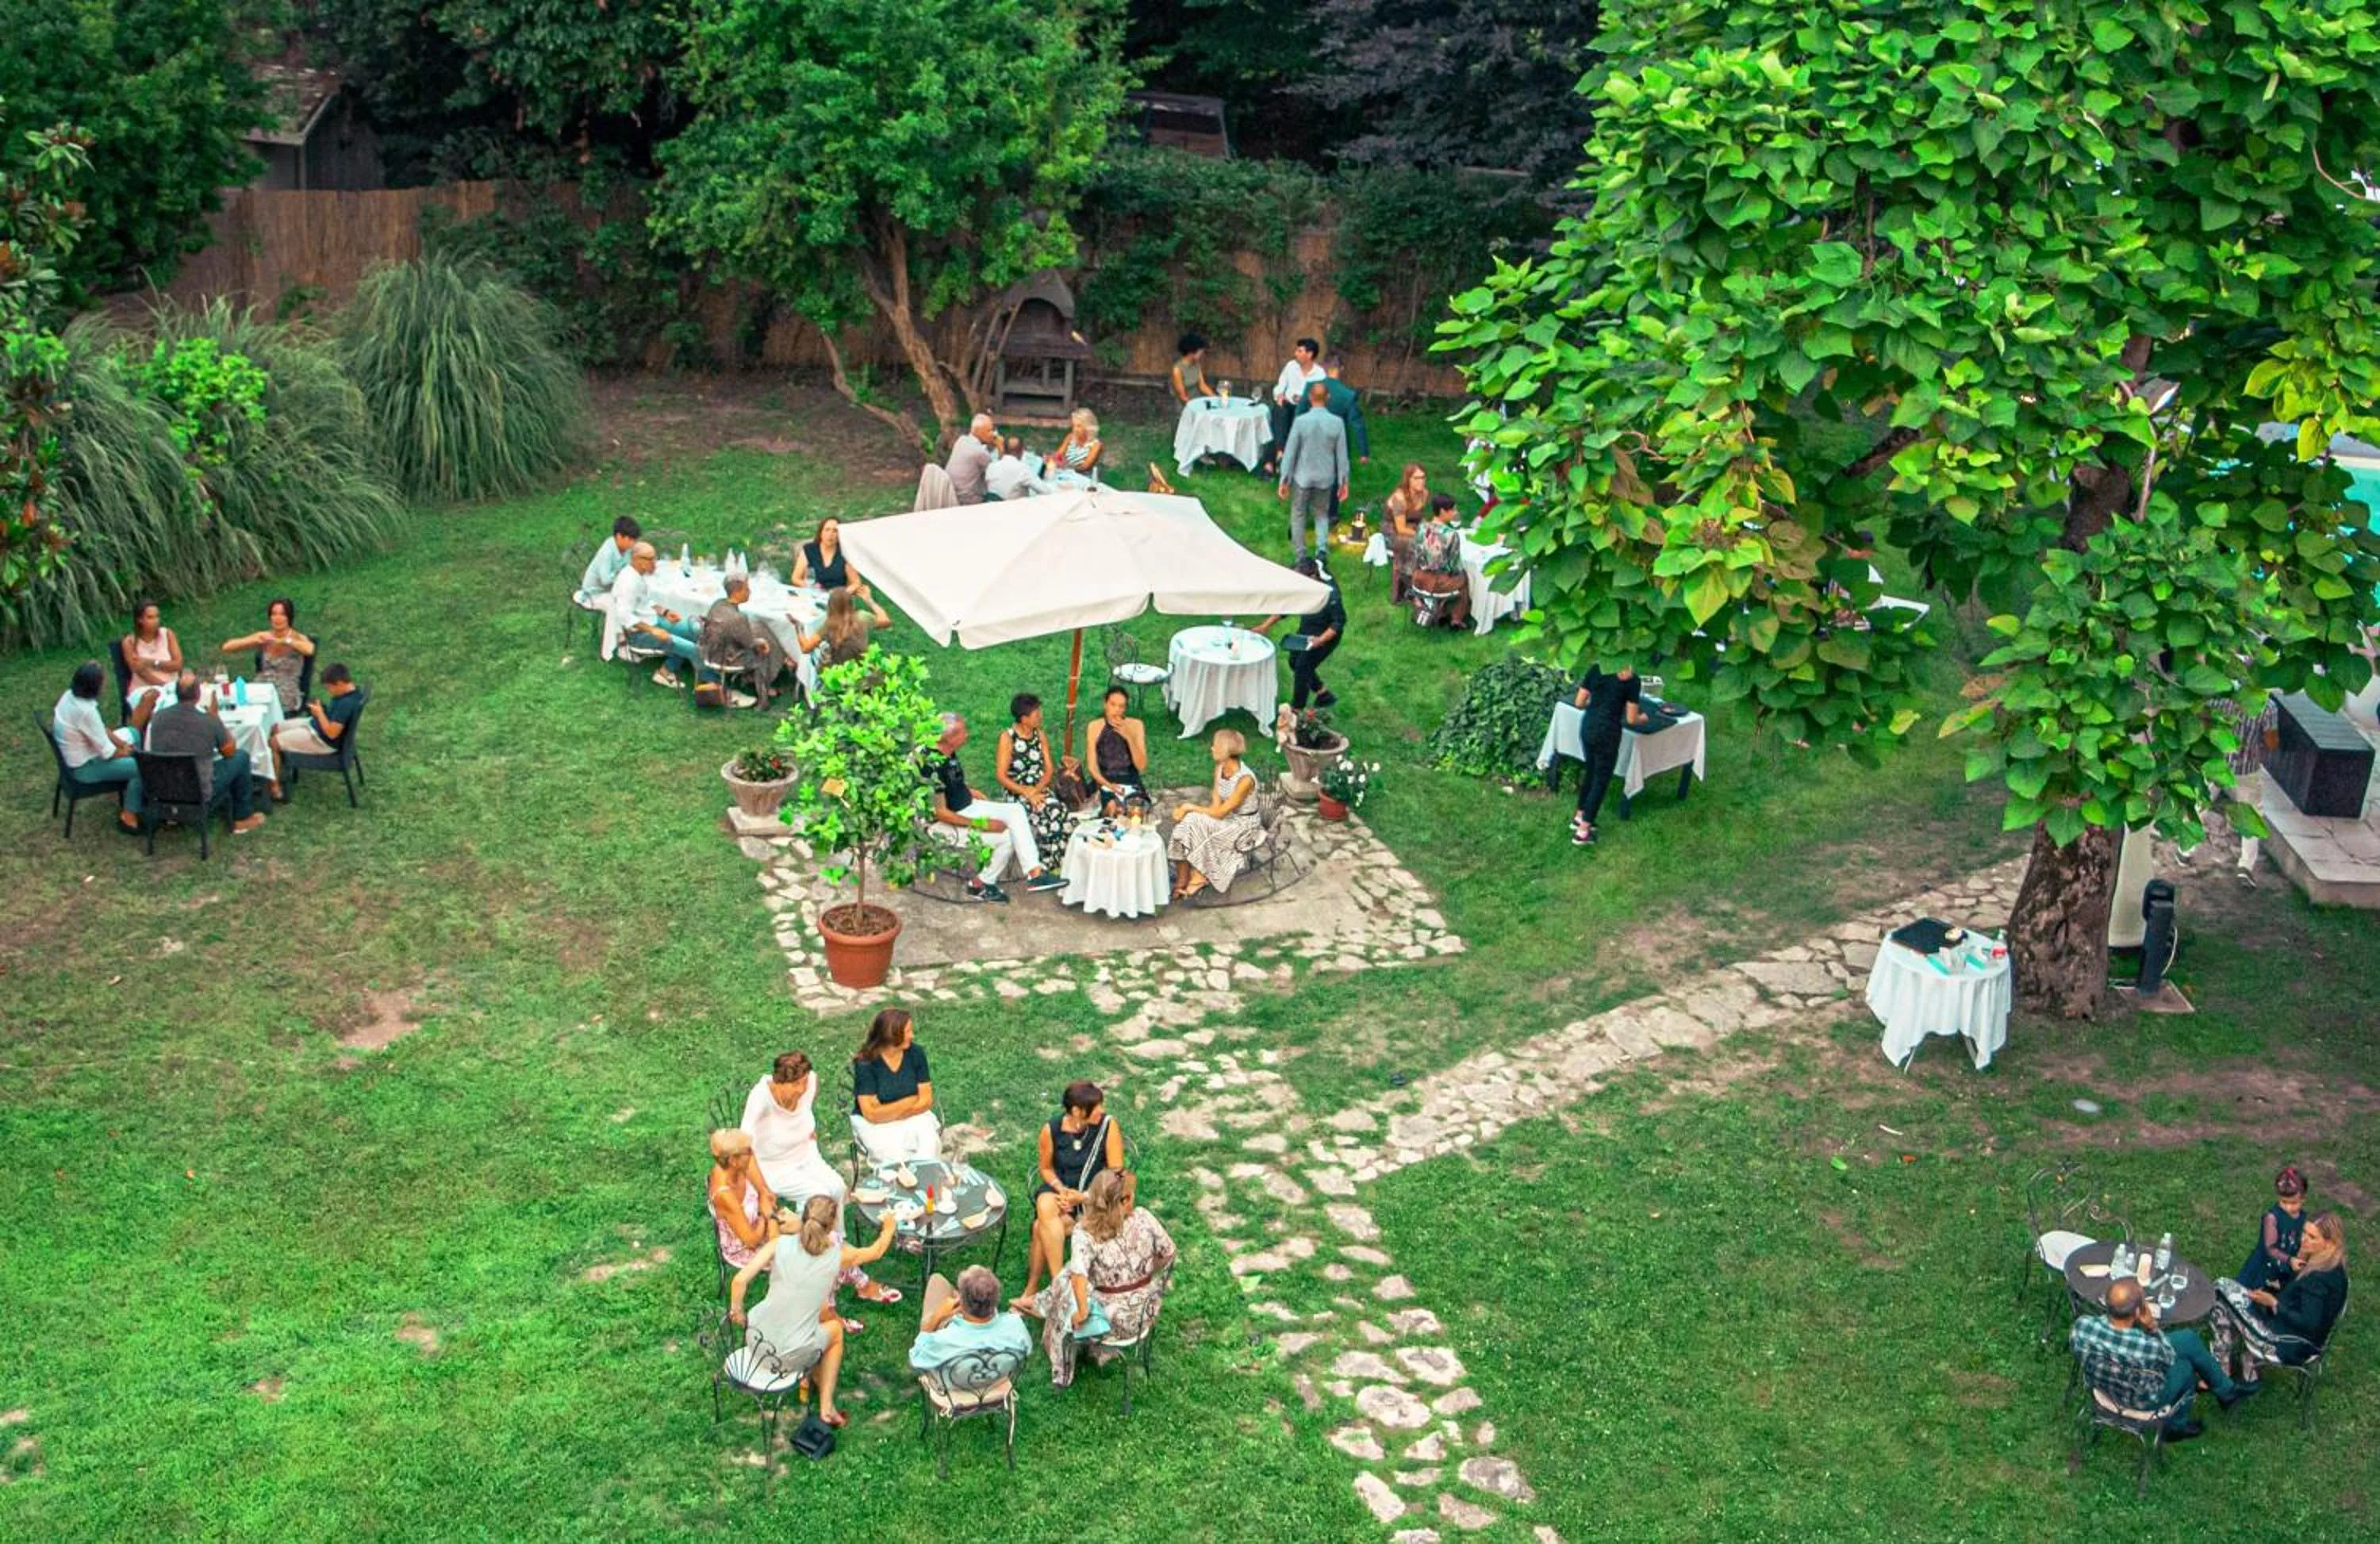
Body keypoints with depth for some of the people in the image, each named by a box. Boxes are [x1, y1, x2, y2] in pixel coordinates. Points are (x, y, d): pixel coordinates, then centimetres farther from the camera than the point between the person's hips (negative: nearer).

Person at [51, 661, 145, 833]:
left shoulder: (69, 695, -7)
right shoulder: (85, 711, -33)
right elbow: (107, 753, -24)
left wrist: (123, 744, 2)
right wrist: (126, 752, -5)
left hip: (75, 754, 9)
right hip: (85, 768, -9)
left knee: (131, 735, 19)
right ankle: (129, 815, 5)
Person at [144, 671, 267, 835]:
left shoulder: (158, 717, -8)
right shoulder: (209, 722, -20)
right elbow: (230, 752, 0)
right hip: (200, 795, -5)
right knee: (241, 757, 17)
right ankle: (243, 818, 28)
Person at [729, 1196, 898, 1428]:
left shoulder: (780, 1244, -8)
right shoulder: (839, 1256, -7)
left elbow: (739, 1280, -15)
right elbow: (876, 1251, 13)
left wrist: (736, 1311, 4)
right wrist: (888, 1228, 33)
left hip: (756, 1340, 2)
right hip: (791, 1358, -2)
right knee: (835, 1329, 30)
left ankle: (815, 1374, 44)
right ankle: (826, 1407, 29)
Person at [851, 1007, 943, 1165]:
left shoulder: (916, 1053, -6)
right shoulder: (865, 1064, -16)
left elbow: (926, 1100, -3)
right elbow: (872, 1114, -18)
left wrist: (889, 1113, -14)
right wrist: (911, 1101, -12)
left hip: (913, 1117, 3)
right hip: (874, 1124, -3)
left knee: (930, 1141, -26)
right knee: (894, 1155, -31)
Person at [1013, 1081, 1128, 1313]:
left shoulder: (1108, 1125, -14)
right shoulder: (1052, 1130, -8)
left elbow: (1116, 1173, -9)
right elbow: (1046, 1168, 8)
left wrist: (1084, 1196, -19)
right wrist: (1061, 1189, -12)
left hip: (1094, 1193, -2)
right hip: (1059, 1187, 3)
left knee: (1042, 1227, -26)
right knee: (1046, 1208, -33)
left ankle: (1031, 1292, -14)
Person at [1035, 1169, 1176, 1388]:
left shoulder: (1086, 1233, -23)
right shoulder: (1143, 1219, -14)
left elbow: (1079, 1275, -35)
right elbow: (1168, 1253, -2)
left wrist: (1083, 1312, -22)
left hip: (1112, 1320, -4)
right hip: (1146, 1312, 4)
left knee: (1064, 1283, 24)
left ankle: (1063, 1371, 40)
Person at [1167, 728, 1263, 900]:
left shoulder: (1245, 779, -27)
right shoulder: (1220, 768, -2)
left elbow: (1220, 813, -22)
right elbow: (1216, 805, -2)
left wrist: (1190, 807, -17)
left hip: (1244, 826, -7)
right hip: (1226, 819, 7)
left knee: (1194, 823, -24)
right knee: (1186, 822, -18)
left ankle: (1198, 878, -5)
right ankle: (1181, 883, -14)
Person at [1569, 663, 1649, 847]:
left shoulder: (1596, 669, 1)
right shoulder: (1632, 681, -11)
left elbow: (1579, 703, 2)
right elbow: (1631, 720, -8)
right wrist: (1643, 718, 14)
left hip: (1587, 728, 5)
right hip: (1607, 733, -5)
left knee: (1590, 771, 25)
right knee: (1601, 780, 7)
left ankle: (1580, 817, 36)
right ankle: (1583, 831, 8)